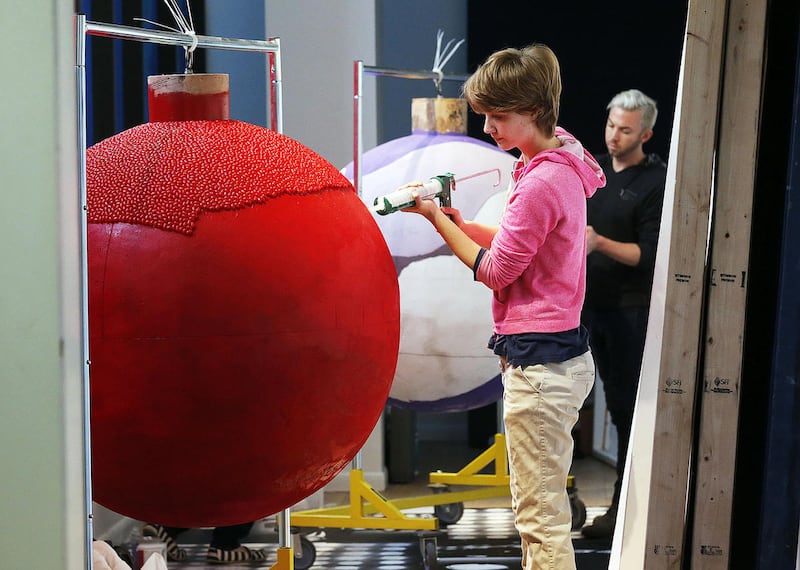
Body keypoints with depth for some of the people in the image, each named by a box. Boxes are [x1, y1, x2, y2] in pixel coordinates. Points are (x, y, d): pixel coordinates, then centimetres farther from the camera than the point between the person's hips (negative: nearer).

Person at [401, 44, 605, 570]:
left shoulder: (542, 183, -20)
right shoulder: (561, 166, 11)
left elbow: (495, 270, -13)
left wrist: (436, 218, -5)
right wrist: (455, 220, 6)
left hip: (539, 363, -11)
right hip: (563, 357, 11)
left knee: (540, 513, -4)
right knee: (543, 504, 18)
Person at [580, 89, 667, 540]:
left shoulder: (656, 183, -9)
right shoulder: (594, 170, 12)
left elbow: (650, 254, -14)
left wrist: (600, 243, -24)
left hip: (633, 309, -7)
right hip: (595, 303, 7)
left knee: (627, 405, -4)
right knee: (616, 401, 12)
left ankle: (625, 506, -1)